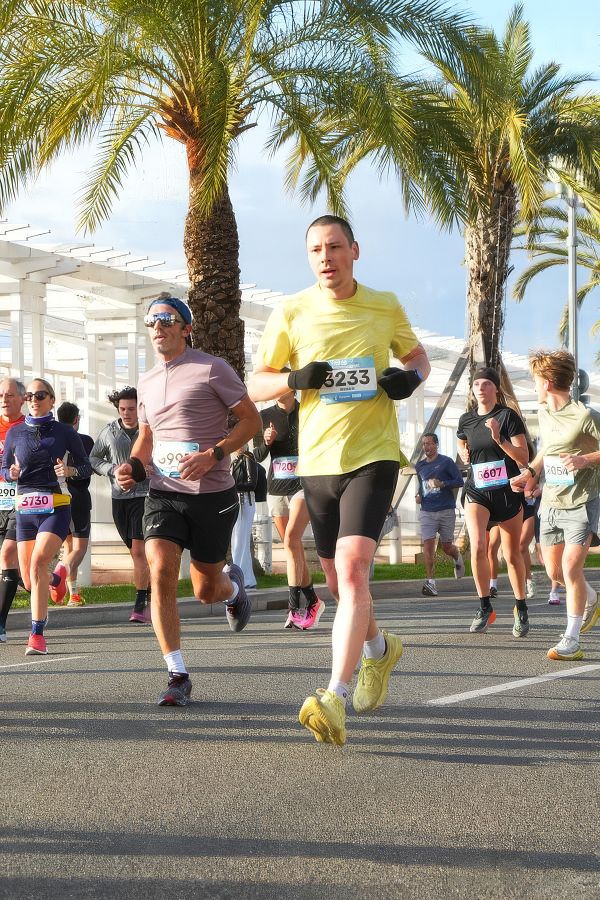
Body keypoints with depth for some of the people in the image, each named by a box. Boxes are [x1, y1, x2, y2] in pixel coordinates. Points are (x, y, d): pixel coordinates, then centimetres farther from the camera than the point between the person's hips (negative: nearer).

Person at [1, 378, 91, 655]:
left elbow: (86, 467, 8)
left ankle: (37, 634, -20)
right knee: (29, 580, 6)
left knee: (38, 562, -25)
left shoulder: (64, 432, 1)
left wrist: (70, 470, -14)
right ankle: (58, 577, 45)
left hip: (55, 508, -3)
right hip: (24, 509, 3)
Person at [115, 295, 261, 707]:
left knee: (207, 591, 7)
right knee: (161, 574, -18)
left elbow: (252, 420, -4)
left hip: (213, 494, -4)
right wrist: (134, 465, 4)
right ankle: (178, 676, -12)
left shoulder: (212, 368, -5)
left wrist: (213, 455, -18)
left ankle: (234, 585, 47)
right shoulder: (147, 383, 13)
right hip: (164, 493, 4)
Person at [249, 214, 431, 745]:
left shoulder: (385, 307, 1)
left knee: (352, 568, -21)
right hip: (317, 460, 3)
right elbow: (257, 385, 7)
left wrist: (412, 377, -5)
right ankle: (379, 647, 46)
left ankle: (336, 697, -26)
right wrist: (295, 379, -14)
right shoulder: (291, 314, 1)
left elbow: (416, 354, 19)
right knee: (339, 580, 14)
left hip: (373, 456, -3)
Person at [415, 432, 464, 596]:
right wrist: (419, 495, 9)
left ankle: (457, 558, 42)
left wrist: (442, 484, -19)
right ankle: (430, 582, -14)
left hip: (446, 510, -3)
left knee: (447, 547, 6)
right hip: (427, 512, 3)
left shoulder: (446, 462, -3)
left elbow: (459, 481, -6)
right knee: (428, 545, -12)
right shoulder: (420, 466, 13)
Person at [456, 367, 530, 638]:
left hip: (507, 492, -2)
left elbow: (524, 458, -11)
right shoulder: (466, 419, 5)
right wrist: (464, 453, 7)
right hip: (477, 491, 2)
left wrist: (500, 439, -24)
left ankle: (521, 609, 25)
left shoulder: (508, 416, -7)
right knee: (478, 546, -20)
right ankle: (485, 607, -9)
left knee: (512, 555, 6)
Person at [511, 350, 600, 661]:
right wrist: (530, 472, 11)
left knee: (570, 566, -15)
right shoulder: (543, 412, 7)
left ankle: (571, 641, -9)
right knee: (554, 571, 9)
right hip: (550, 503, 7)